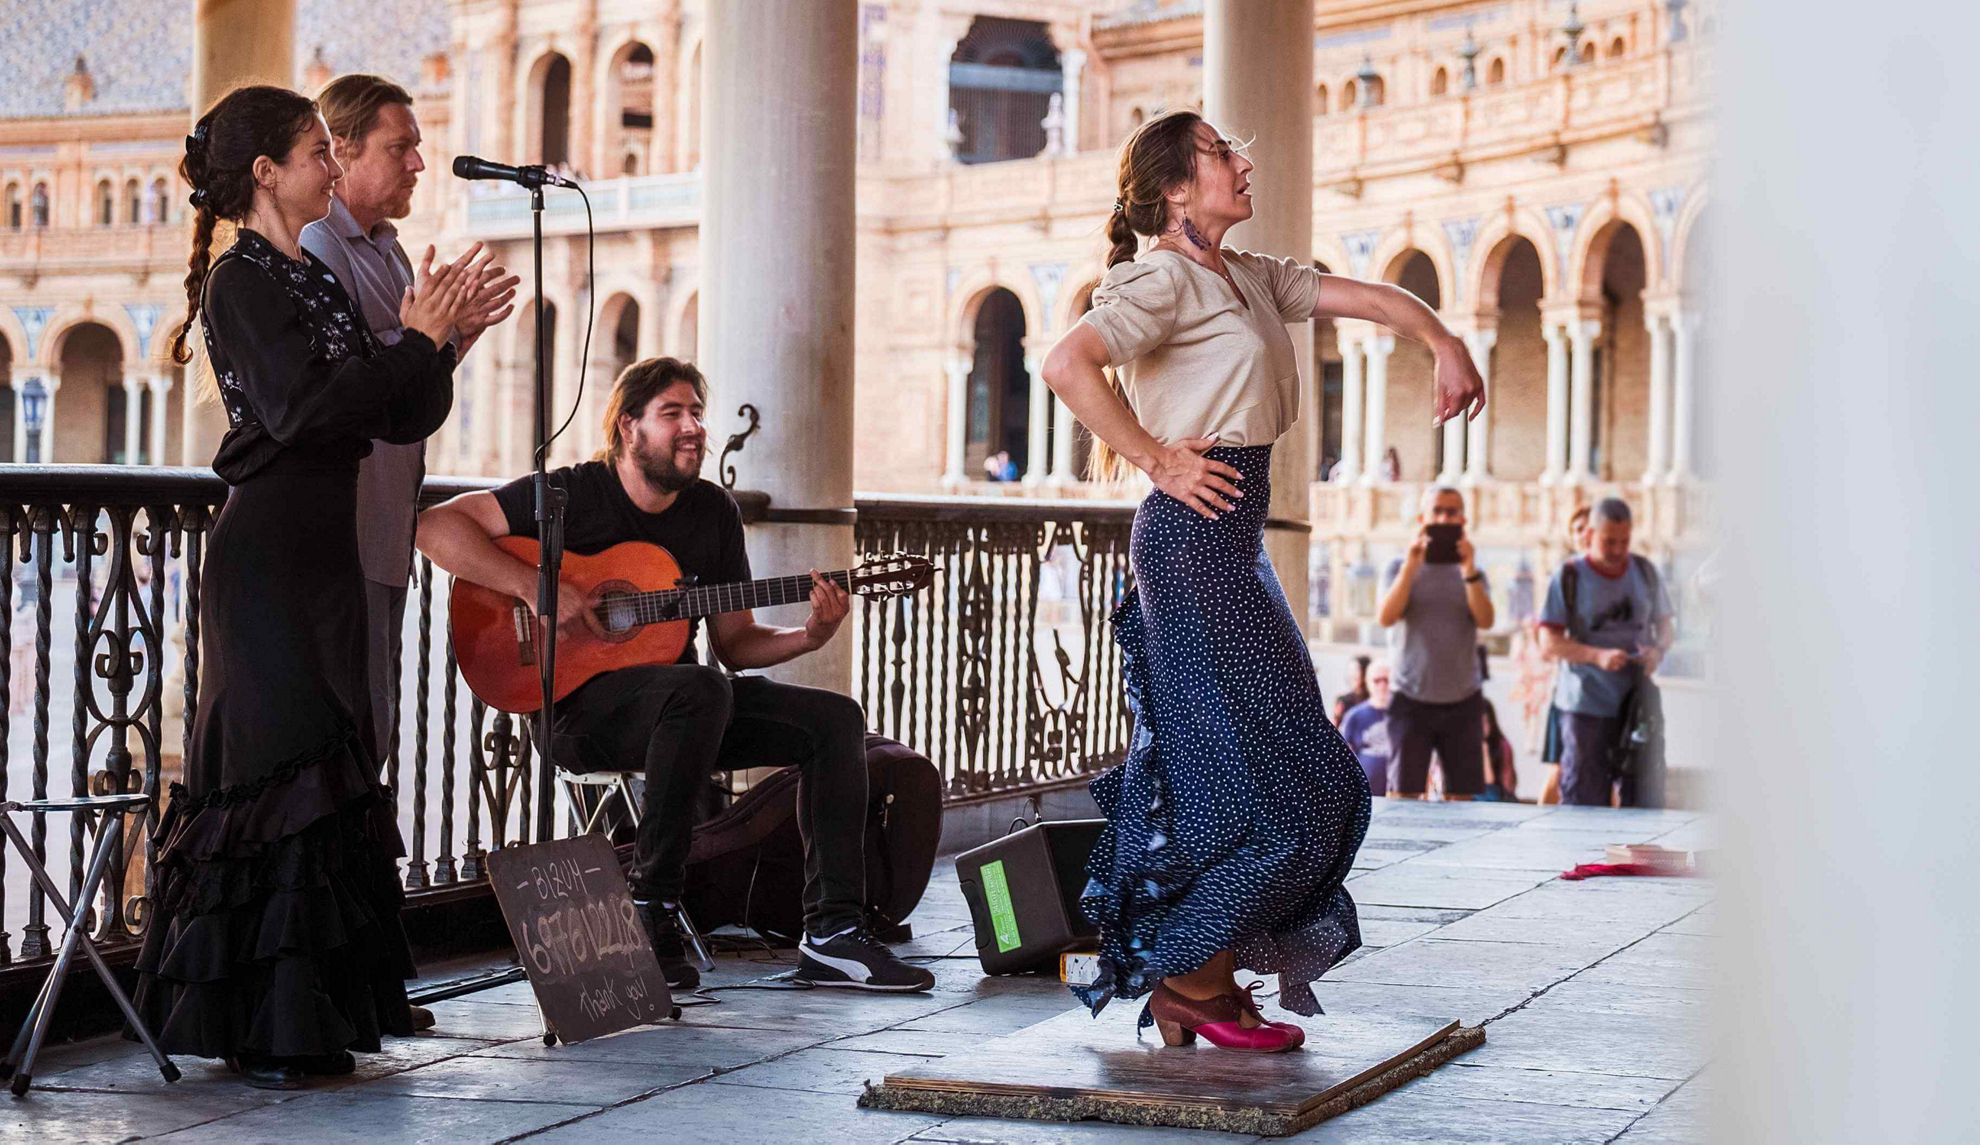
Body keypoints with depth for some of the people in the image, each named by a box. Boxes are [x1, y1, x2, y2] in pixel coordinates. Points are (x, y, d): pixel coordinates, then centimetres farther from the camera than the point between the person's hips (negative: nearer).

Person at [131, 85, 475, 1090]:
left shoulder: (316, 281, 17)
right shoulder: (240, 282, -8)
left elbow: (404, 420, 14)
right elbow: (301, 409, -21)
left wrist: (434, 338, -2)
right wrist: (419, 344, -15)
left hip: (324, 552, 9)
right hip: (268, 551, -9)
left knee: (324, 768, 9)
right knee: (285, 769, -9)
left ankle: (315, 1013, 15)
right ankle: (265, 1031, -5)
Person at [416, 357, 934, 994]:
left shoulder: (712, 511, 10)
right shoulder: (574, 495, -6)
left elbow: (734, 643, 13)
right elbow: (435, 526, -14)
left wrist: (809, 637, -7)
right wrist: (532, 587, -25)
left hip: (680, 707, 7)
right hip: (582, 706, -7)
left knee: (835, 719, -10)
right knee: (700, 690, -38)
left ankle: (833, 935, -13)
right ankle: (650, 912, -28)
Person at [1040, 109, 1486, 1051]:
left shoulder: (1248, 277, 16)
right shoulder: (1164, 278, -11)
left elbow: (1367, 297, 17)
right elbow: (1067, 364, -26)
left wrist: (1445, 345, 0)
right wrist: (1158, 461, -20)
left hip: (1231, 547, 10)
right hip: (1193, 541, -10)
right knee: (1259, 777, -8)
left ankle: (1195, 981, 16)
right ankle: (1191, 983, 1)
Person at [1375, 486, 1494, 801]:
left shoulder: (1472, 572, 10)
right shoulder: (1401, 567, 5)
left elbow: (1485, 621, -7)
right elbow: (1386, 617, -11)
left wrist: (1469, 571, -20)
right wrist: (1411, 565, -20)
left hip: (1462, 700, 2)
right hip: (1412, 699, -2)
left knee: (1461, 795, 1)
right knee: (1403, 793, -6)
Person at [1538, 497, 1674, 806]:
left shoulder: (1645, 572, 8)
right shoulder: (1570, 577, -4)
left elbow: (1664, 623, 17)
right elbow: (1549, 641, -9)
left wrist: (1658, 650, -7)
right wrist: (1598, 656, -23)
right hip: (1585, 707, -4)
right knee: (1584, 801, -3)